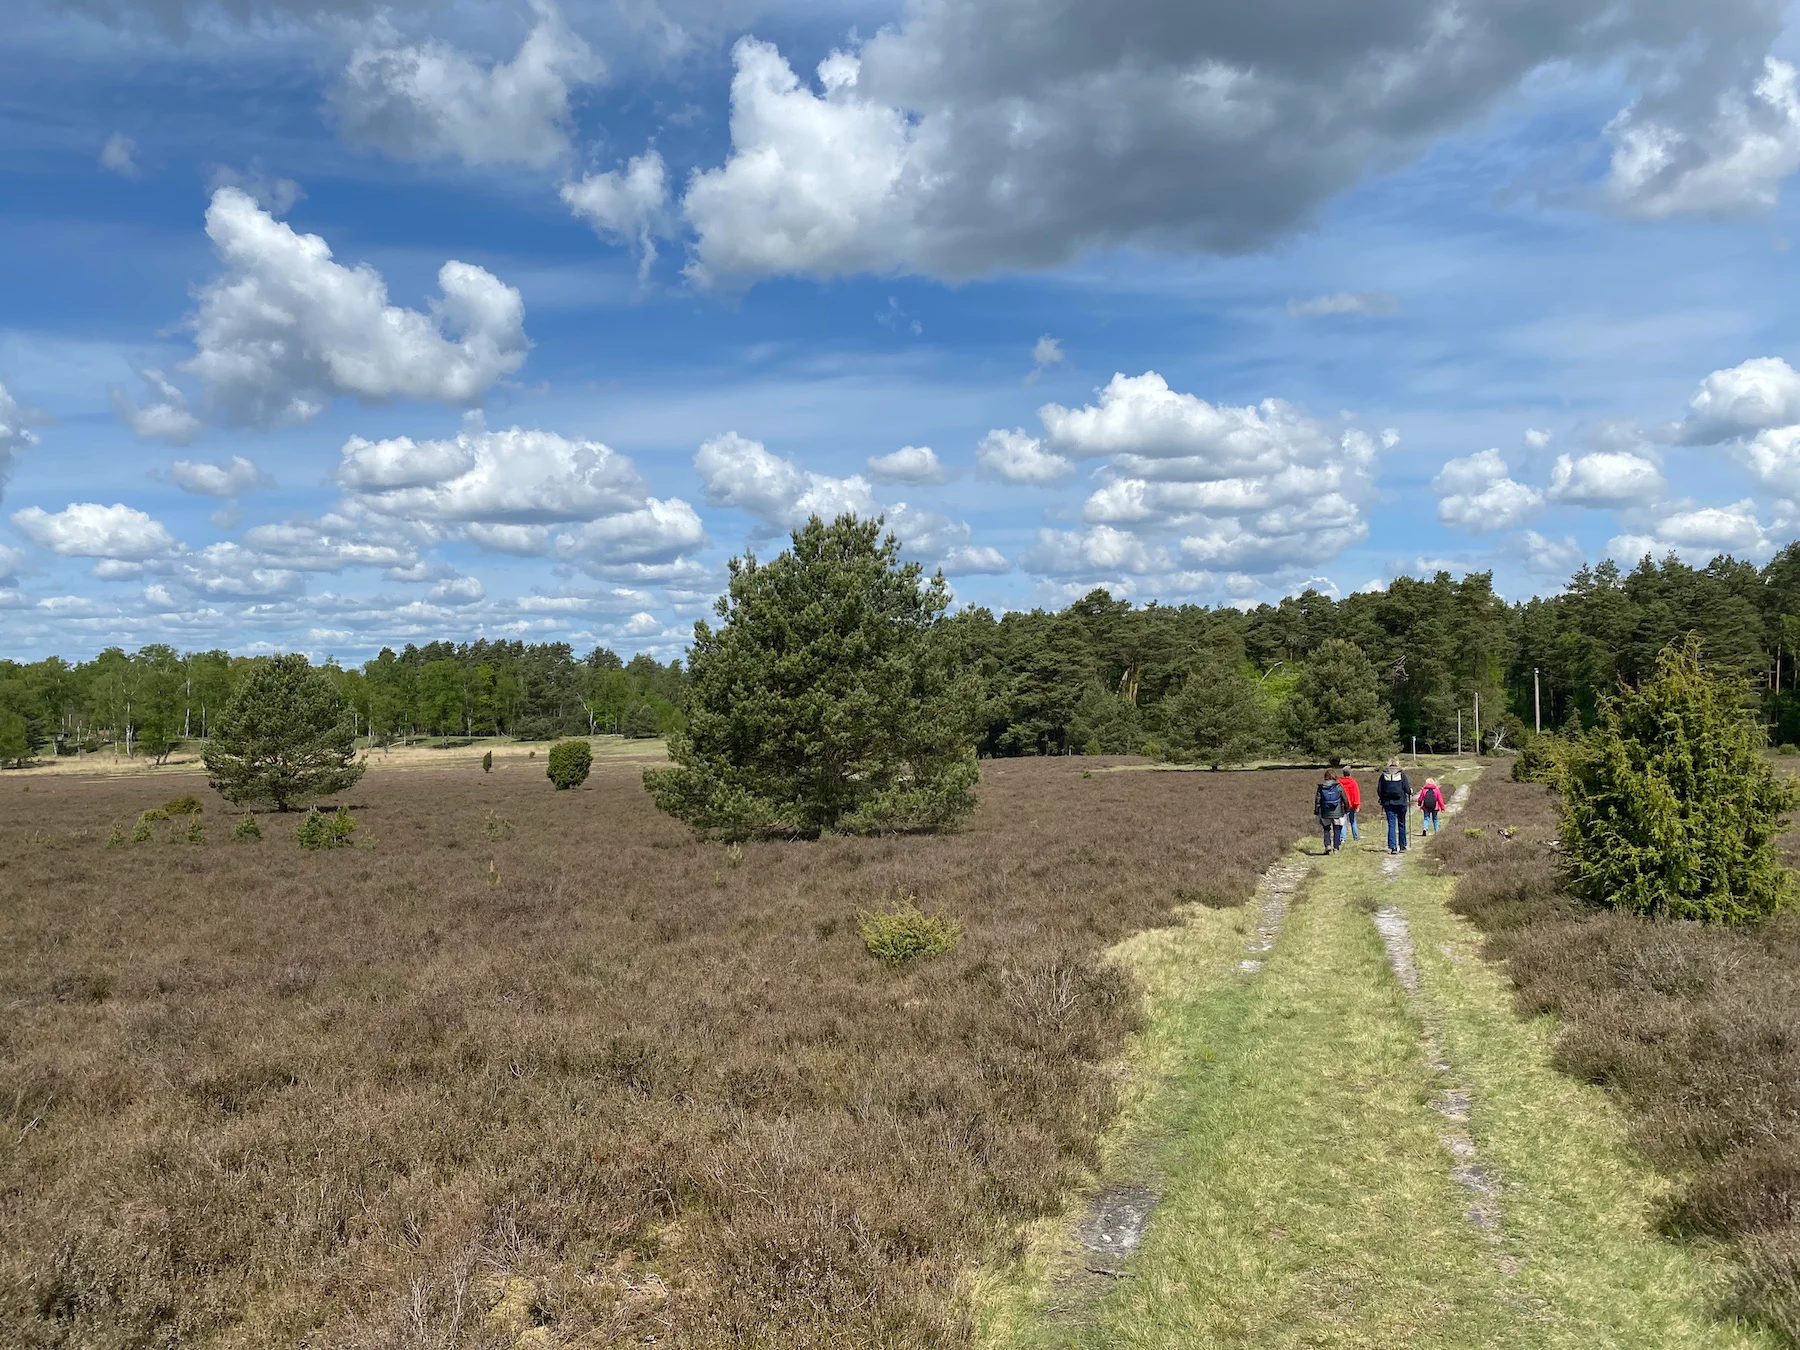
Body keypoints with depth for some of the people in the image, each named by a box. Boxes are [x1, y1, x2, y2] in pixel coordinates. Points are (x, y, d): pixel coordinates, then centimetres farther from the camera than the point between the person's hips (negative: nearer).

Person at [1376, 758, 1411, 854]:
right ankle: (1402, 846, 20)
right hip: (1401, 803, 0)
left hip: (1388, 803, 0)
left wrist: (1381, 799, 17)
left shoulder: (1383, 775, 1)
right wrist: (1410, 790, 16)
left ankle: (1392, 847, -10)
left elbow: (1379, 791, 0)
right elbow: (1407, 789, -6)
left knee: (1391, 825, 0)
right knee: (1401, 825, 13)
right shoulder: (1402, 774, -3)